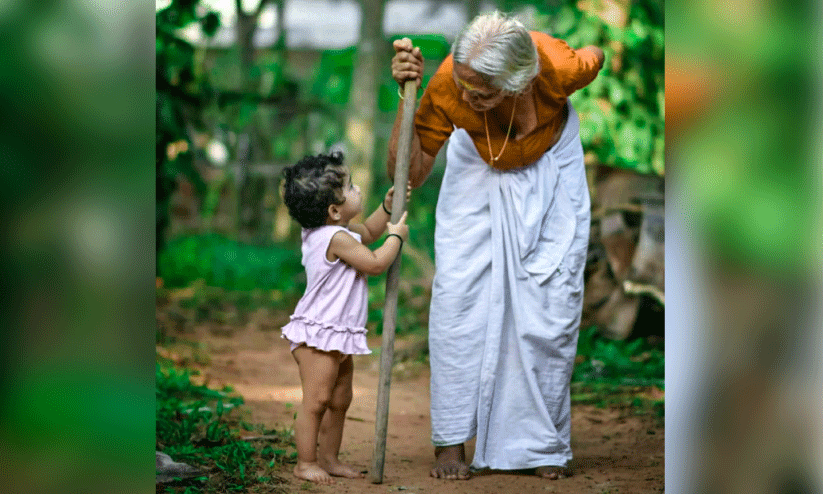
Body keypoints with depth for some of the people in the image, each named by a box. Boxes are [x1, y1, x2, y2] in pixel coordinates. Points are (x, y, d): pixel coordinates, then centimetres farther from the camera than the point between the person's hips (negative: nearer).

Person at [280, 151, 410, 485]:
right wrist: (397, 236, -3)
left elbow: (367, 232, 29)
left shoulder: (334, 232, 10)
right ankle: (306, 463, -3)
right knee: (317, 399, -9)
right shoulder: (337, 238, -22)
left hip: (338, 337, 11)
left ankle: (328, 458, 23)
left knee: (340, 400, 15)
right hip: (318, 335, -11)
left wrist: (387, 206, 16)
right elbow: (375, 263, -18)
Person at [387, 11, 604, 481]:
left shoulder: (558, 67, -38)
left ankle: (544, 444, 7)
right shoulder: (446, 86, -36)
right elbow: (409, 173, -28)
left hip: (550, 165, 0)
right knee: (457, 295, -10)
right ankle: (451, 442, -2)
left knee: (552, 302, -5)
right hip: (479, 169, 0)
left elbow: (596, 56, -12)